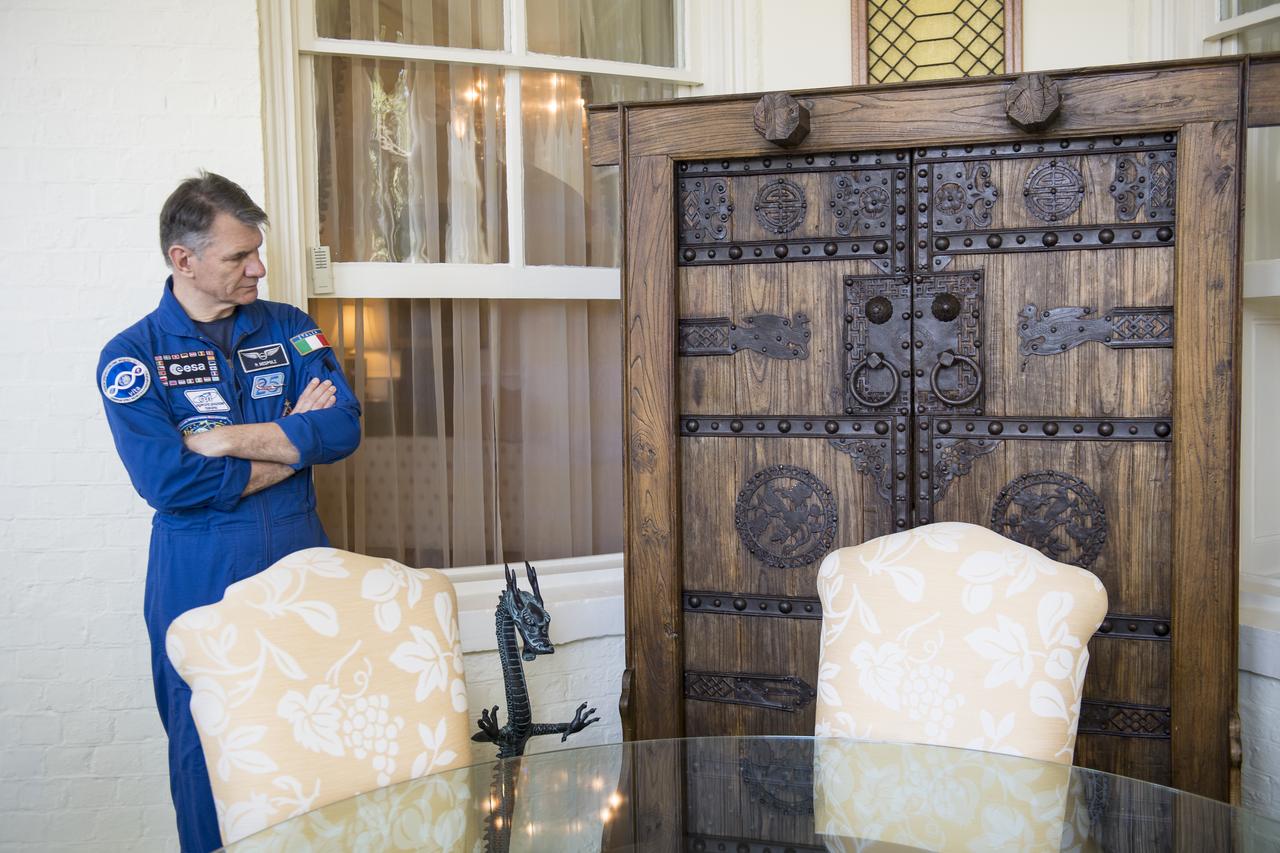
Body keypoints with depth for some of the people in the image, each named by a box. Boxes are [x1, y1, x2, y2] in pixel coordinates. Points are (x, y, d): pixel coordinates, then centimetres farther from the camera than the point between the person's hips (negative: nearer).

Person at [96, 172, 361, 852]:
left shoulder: (288, 329, 5)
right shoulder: (131, 356, -4)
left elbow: (343, 428, -8)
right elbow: (168, 481, -17)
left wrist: (226, 440, -16)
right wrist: (292, 442, -10)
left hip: (301, 566, 3)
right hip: (200, 584, -2)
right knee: (207, 748, 9)